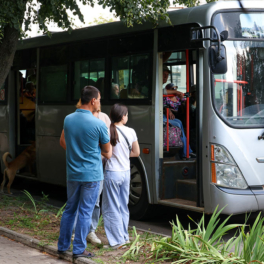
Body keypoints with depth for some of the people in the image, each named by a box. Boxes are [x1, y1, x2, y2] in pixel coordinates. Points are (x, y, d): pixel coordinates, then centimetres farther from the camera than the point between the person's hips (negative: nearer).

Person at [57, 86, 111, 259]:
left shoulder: (68, 119, 0)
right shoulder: (98, 124, -16)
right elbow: (107, 150, -4)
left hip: (72, 173, 5)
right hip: (91, 174, -5)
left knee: (70, 209, 17)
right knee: (85, 212, 4)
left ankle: (63, 245, 23)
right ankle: (79, 249, 10)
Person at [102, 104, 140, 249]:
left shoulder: (108, 131, -13)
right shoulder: (131, 132, -1)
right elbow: (136, 152, 9)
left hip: (112, 173, -5)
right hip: (126, 172, 5)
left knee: (111, 208, 4)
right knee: (123, 207, 17)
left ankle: (117, 240, 6)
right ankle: (124, 236, 25)